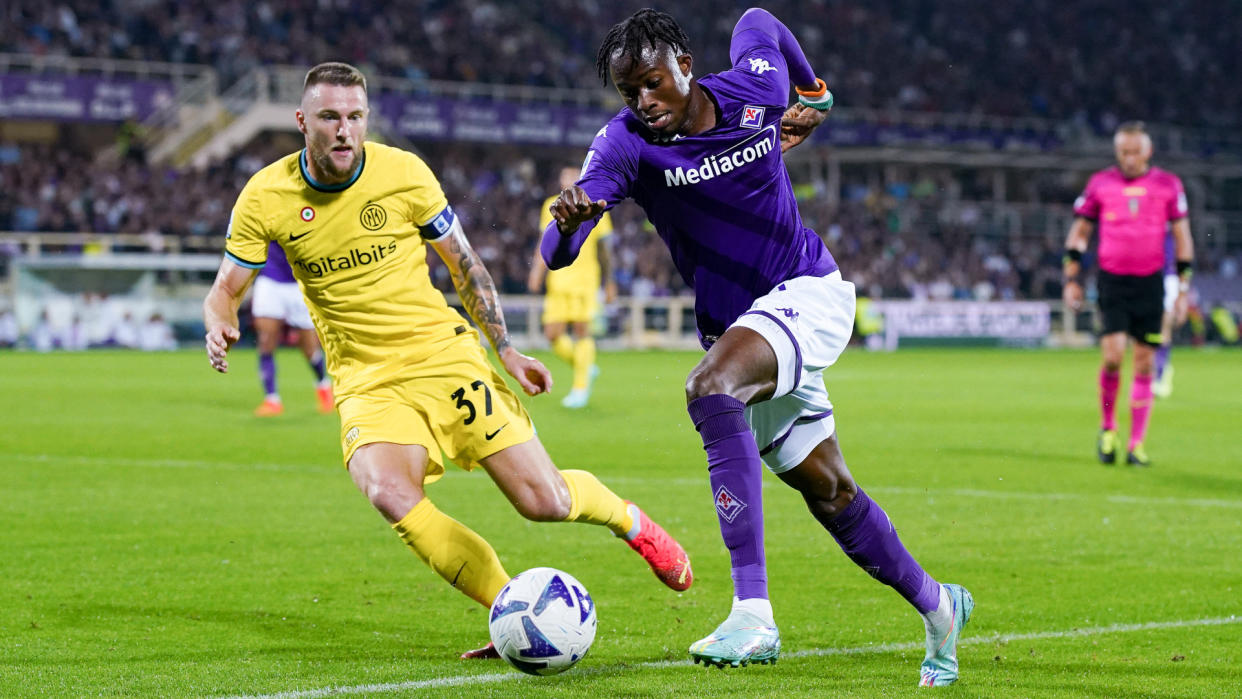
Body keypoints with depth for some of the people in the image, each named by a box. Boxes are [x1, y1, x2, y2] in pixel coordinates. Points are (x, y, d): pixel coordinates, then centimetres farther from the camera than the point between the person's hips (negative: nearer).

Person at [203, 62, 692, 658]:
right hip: (366, 381, 0)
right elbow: (224, 291, 2)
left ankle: (630, 522, 31)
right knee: (388, 493, -31)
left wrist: (506, 349, 3)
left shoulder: (402, 172, -8)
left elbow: (463, 263, 5)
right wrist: (219, 327, -22)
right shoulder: (265, 197, -7)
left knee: (544, 502, -6)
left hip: (443, 356, 0)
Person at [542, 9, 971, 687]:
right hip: (735, 326, 4)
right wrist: (568, 221, -49)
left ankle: (753, 615, -40)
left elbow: (757, 20, 14)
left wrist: (812, 92, 26)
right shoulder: (623, 143, -13)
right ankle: (934, 604, 34)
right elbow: (555, 255, -26)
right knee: (827, 491, 9)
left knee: (710, 388, -32)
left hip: (807, 293, -4)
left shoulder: (756, 89, -11)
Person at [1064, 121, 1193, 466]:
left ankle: (1137, 444, 7)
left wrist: (1183, 289, 4)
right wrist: (1072, 279, 6)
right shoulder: (1100, 183, 4)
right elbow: (1079, 232, 12)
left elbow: (1182, 237, 8)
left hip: (1150, 283, 1)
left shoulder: (1168, 185, 3)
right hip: (1112, 280, -1)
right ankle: (1107, 428, 9)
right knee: (1113, 356, -14)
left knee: (1144, 362, 0)